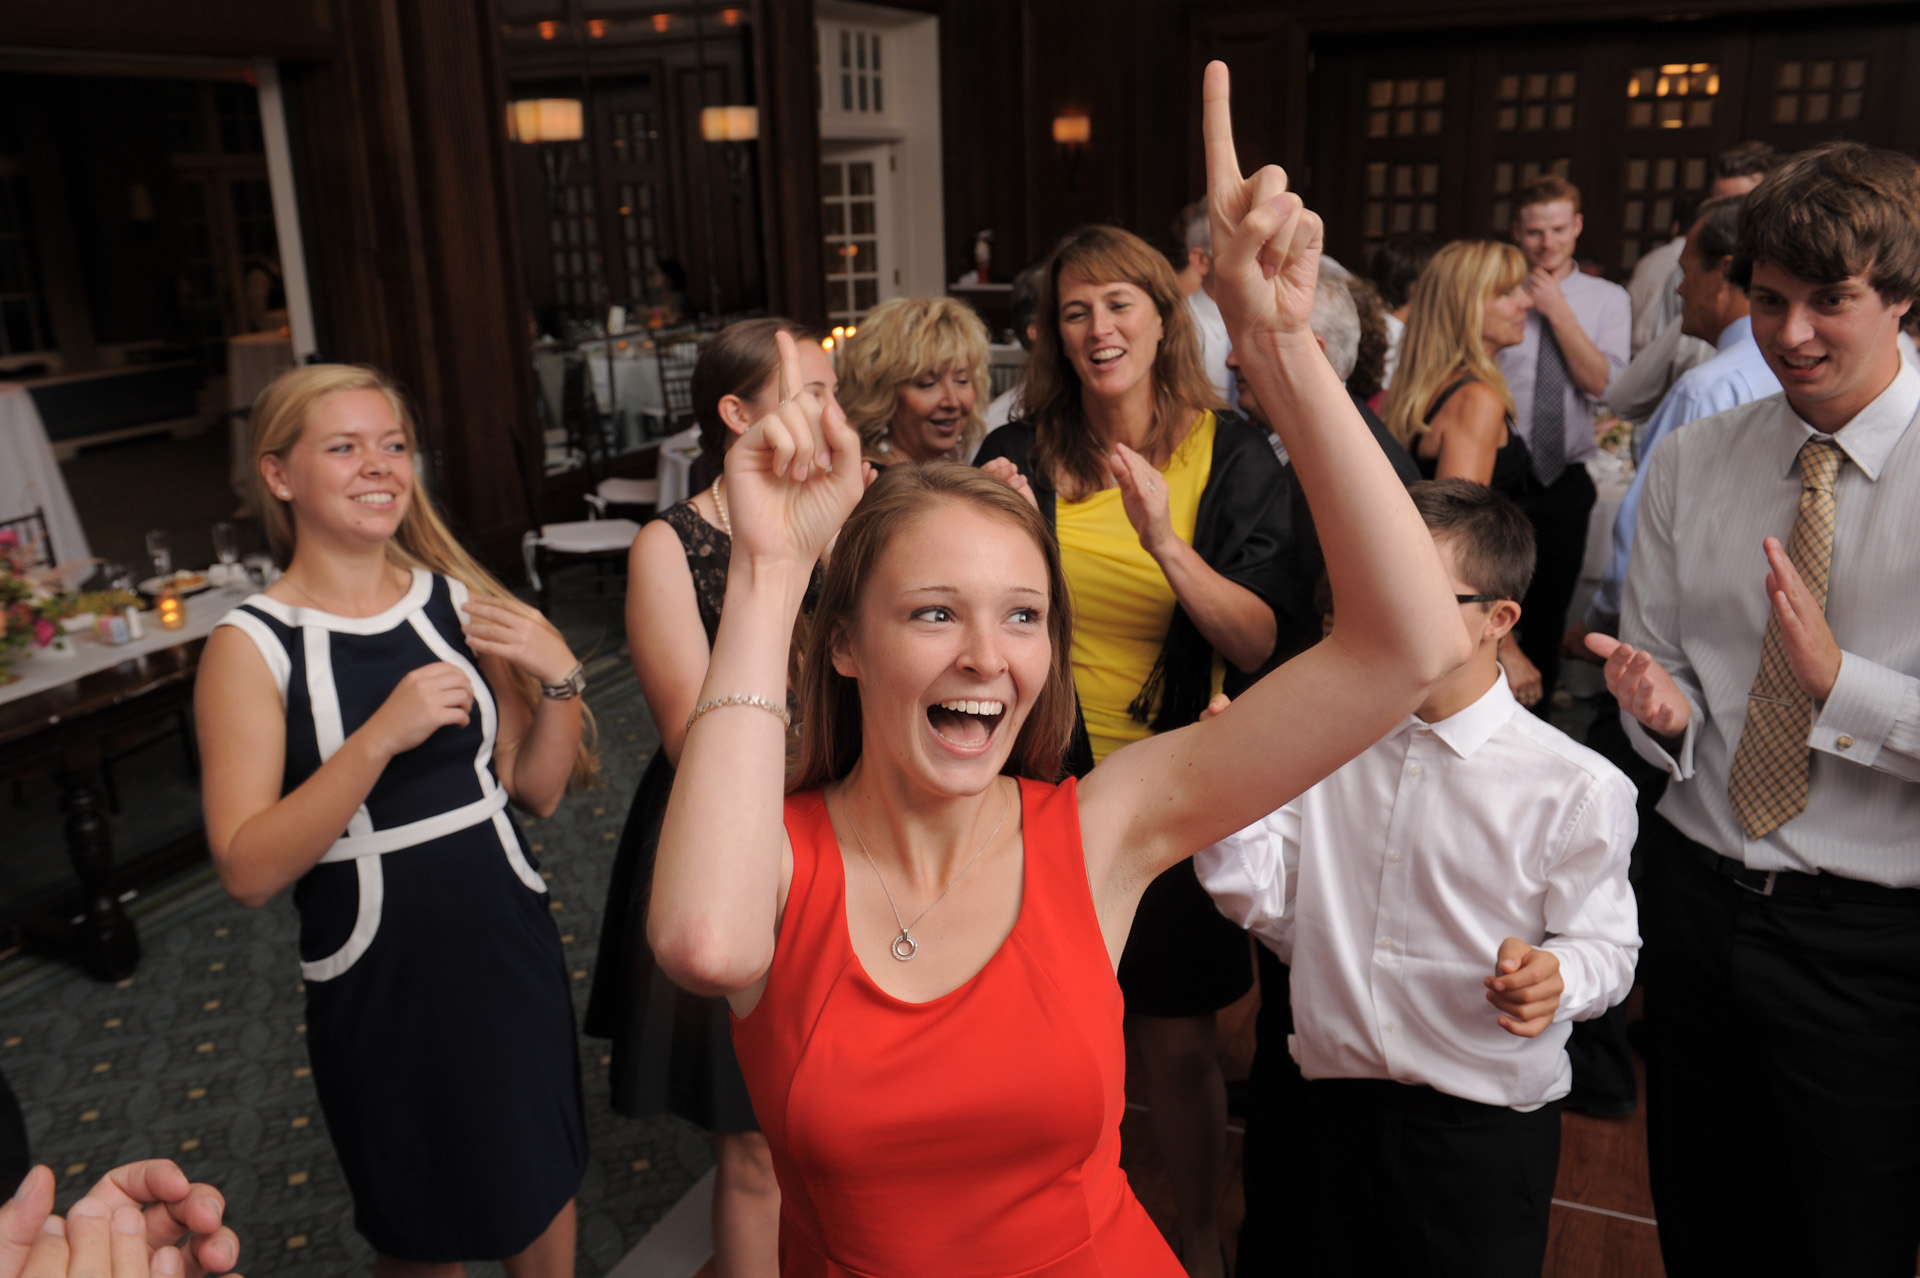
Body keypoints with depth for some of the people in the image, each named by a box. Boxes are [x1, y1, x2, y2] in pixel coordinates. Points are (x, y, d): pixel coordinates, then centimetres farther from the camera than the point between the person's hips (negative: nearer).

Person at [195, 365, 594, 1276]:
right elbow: (248, 870, -18)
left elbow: (538, 790, 3)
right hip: (380, 985, -3)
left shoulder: (460, 604, -1)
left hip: (510, 950, 3)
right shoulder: (252, 646, -12)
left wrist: (559, 679, -13)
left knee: (542, 1186, 20)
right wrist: (380, 738, -29)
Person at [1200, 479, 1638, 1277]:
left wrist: (1551, 978, -27)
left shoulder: (1578, 788, -11)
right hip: (1332, 1109, 4)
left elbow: (1606, 944, -5)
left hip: (1485, 1132, -3)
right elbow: (1273, 908, 2)